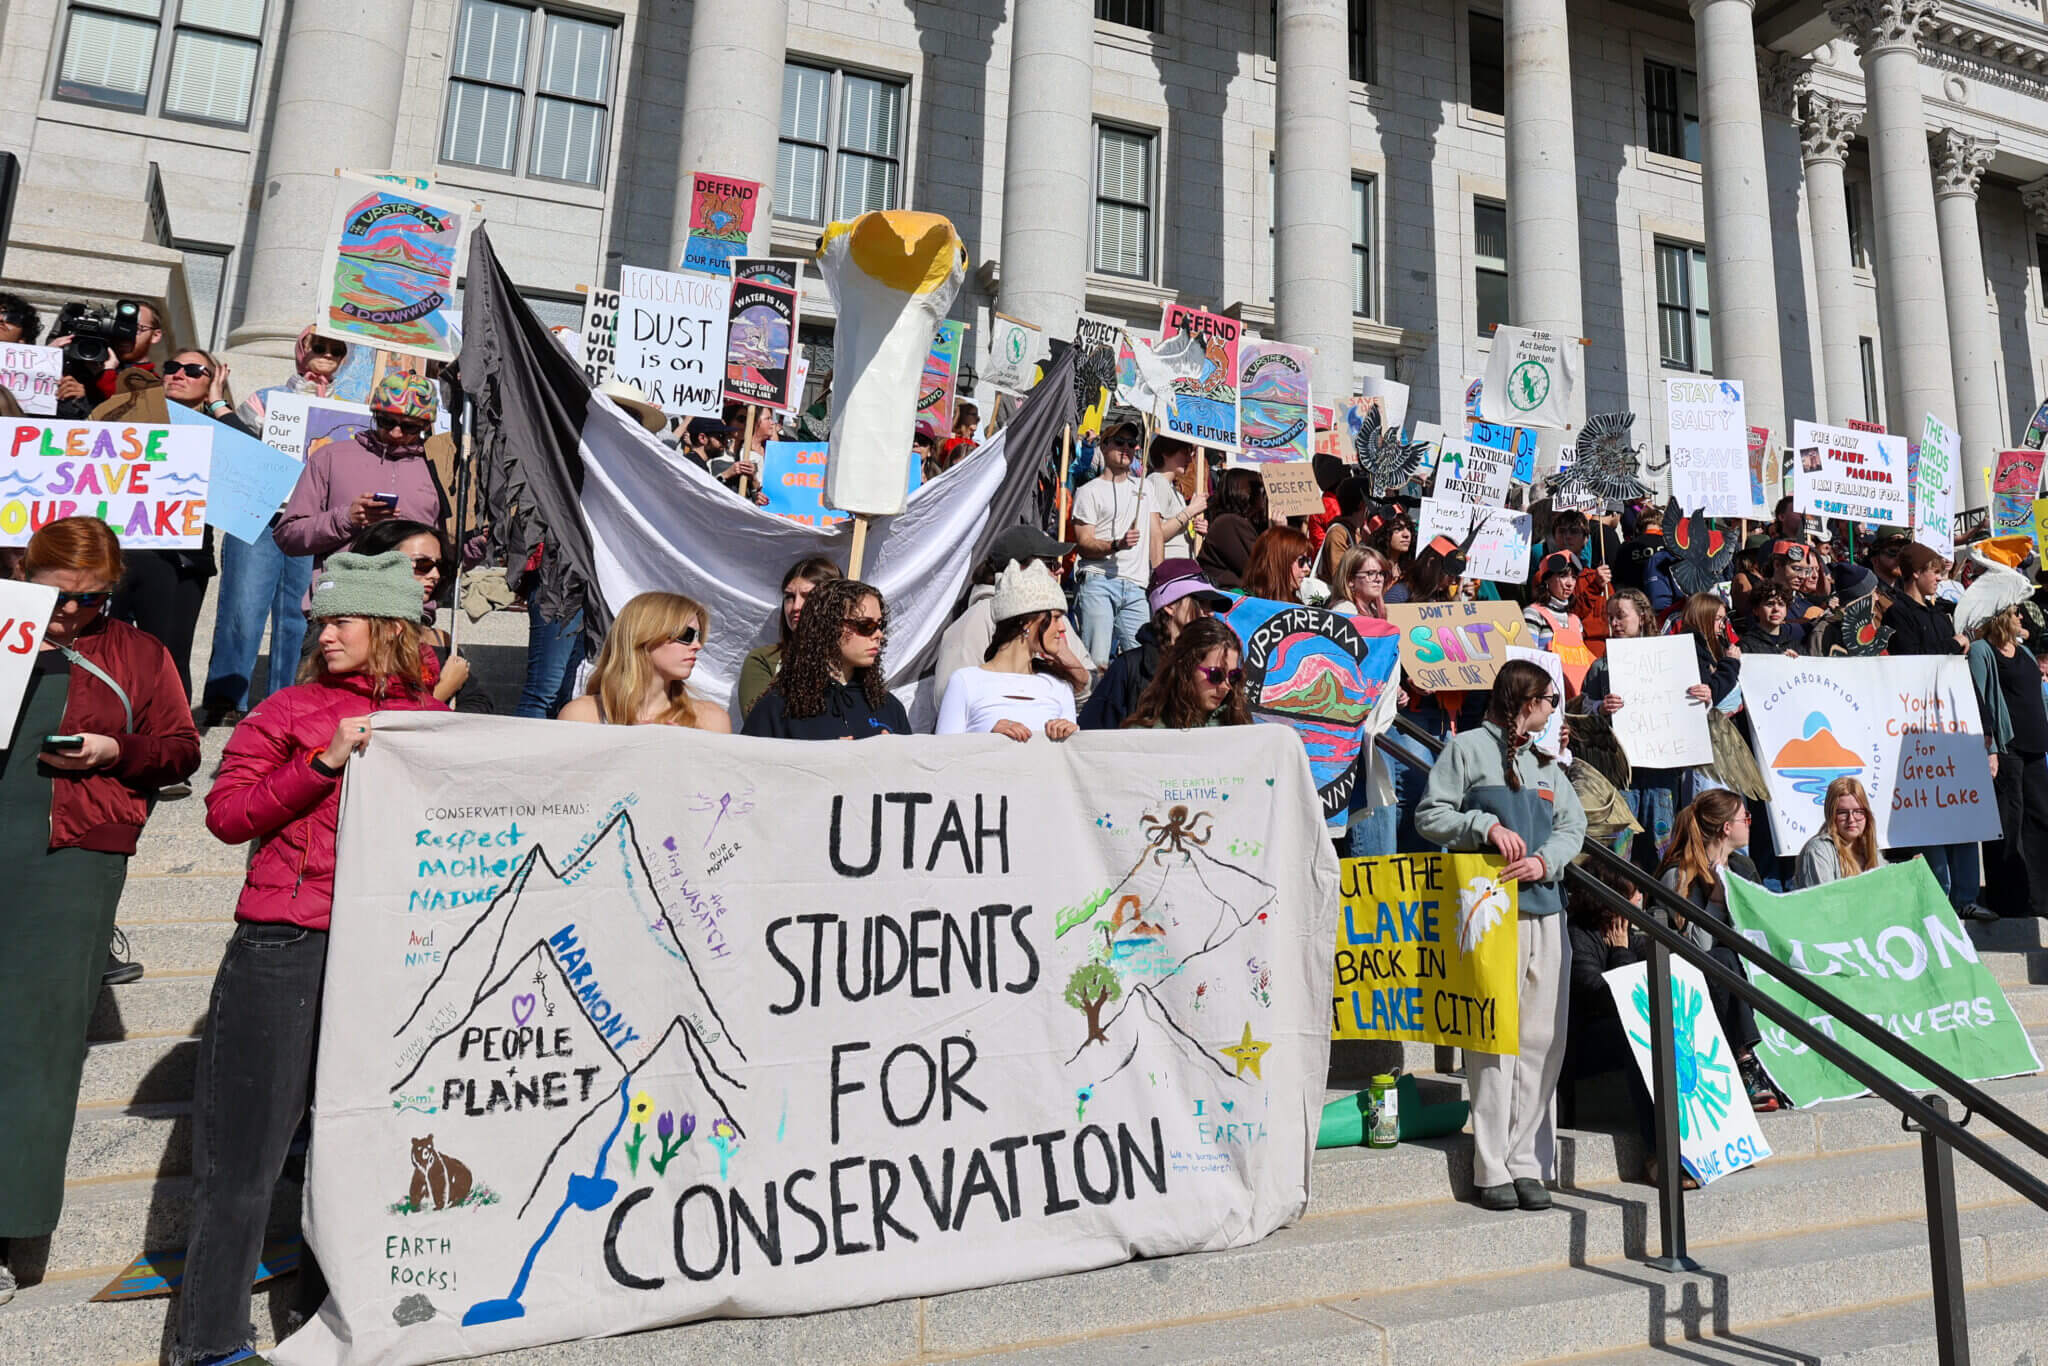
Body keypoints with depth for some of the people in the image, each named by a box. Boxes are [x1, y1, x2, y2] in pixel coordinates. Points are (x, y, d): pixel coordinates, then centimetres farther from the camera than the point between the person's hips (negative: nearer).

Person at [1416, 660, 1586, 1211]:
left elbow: (1573, 824, 15)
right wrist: (1487, 825, -16)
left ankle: (1527, 1164, 13)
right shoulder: (1466, 747, 3)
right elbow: (1429, 815, -2)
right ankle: (1492, 1170, 2)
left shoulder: (1546, 762, 21)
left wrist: (1545, 860, -4)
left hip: (1545, 911, 6)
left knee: (1542, 1041, 4)